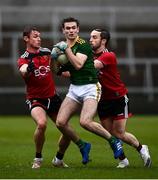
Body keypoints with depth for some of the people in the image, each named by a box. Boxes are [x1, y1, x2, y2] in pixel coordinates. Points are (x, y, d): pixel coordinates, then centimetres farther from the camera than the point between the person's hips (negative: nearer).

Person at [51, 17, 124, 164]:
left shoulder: (83, 45, -12)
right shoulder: (63, 46, 10)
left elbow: (78, 65, -27)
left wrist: (66, 49, -26)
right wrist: (53, 57, -1)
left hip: (90, 87, -7)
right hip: (74, 88, 7)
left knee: (85, 122, -24)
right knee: (60, 122, -7)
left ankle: (113, 141, -4)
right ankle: (83, 146, 14)